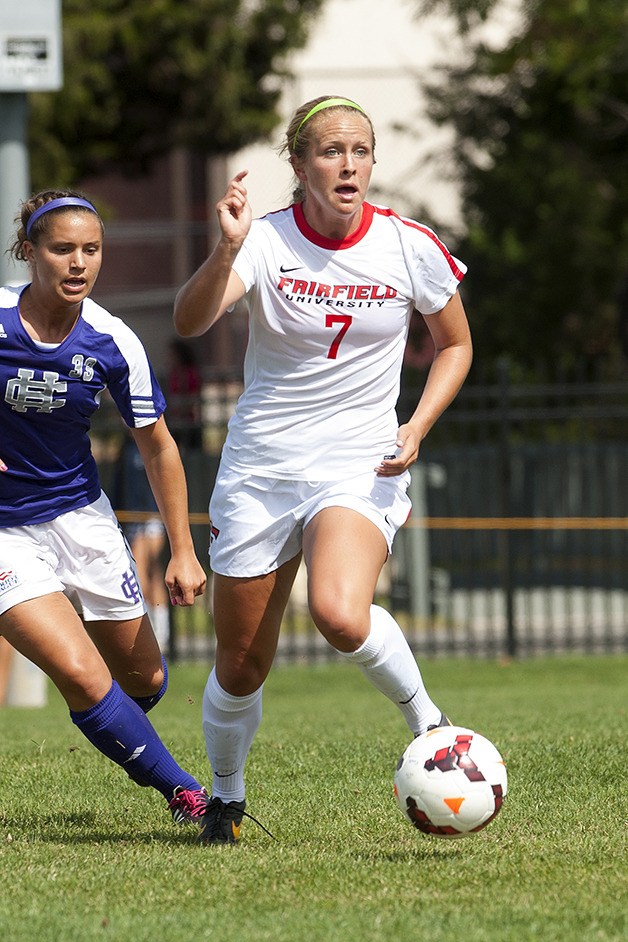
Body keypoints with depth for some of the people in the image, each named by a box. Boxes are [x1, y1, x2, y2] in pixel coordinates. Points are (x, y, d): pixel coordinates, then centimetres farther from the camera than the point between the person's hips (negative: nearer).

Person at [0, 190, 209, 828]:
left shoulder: (112, 343, -11)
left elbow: (157, 447, 1)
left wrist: (182, 552, 1)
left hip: (82, 516, 3)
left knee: (143, 680, 12)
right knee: (81, 675, -19)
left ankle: (121, 733, 49)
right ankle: (182, 792, -1)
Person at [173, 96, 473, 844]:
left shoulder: (410, 247, -7)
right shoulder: (266, 239, -11)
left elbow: (455, 345, 10)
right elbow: (190, 320, -27)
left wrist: (415, 428, -6)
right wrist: (227, 249, -45)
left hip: (360, 468, -1)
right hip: (261, 467, 1)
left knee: (340, 615, -31)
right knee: (240, 670, 7)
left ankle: (426, 719, -4)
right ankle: (225, 796, 34)